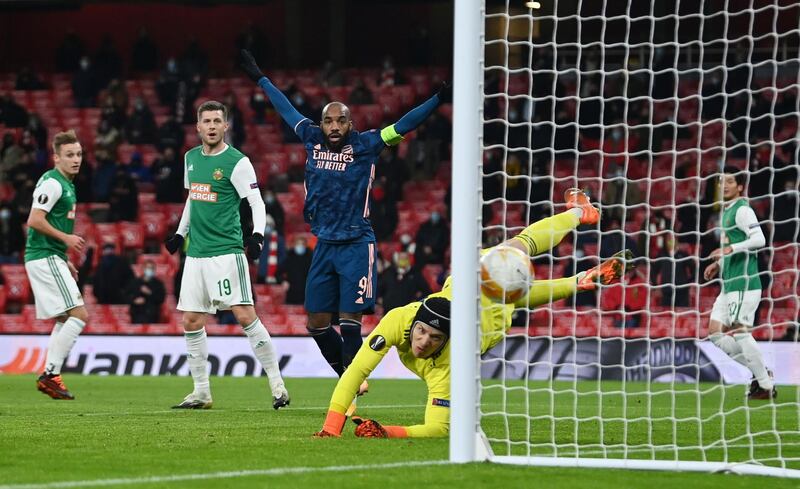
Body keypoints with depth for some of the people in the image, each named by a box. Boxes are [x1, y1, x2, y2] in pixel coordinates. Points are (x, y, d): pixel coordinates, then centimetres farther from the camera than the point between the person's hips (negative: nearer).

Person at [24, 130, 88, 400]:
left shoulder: (66, 184, 18)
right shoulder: (52, 183, -13)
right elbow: (35, 220, -20)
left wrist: (64, 261, 24)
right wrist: (66, 238, -17)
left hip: (51, 259, 10)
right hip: (45, 258, -10)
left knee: (64, 319, 14)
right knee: (79, 314, -14)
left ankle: (49, 377, 14)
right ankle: (51, 374, -15)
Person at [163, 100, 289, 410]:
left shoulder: (236, 162, -8)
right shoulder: (191, 158, 12)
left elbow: (257, 202, -10)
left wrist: (258, 235, -26)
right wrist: (180, 233, 24)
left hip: (226, 251, -7)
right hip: (196, 253, 7)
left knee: (245, 316, -13)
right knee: (191, 322, 4)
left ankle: (277, 384, -6)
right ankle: (201, 393, 13)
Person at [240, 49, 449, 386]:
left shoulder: (365, 145, -4)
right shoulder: (312, 140, 7)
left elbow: (403, 126, -9)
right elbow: (286, 110, 20)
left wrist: (439, 98, -20)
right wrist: (259, 79, 30)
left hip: (356, 246, -5)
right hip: (324, 244, 5)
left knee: (350, 322, -10)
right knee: (317, 324, 7)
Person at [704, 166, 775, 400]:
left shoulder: (742, 210, -10)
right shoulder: (727, 211, 20)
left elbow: (759, 239, -22)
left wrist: (730, 249, -27)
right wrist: (719, 264, 18)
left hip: (743, 283, -10)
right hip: (729, 284, 10)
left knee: (739, 333, -11)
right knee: (716, 333, 6)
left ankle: (766, 386, -3)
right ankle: (760, 373, 11)